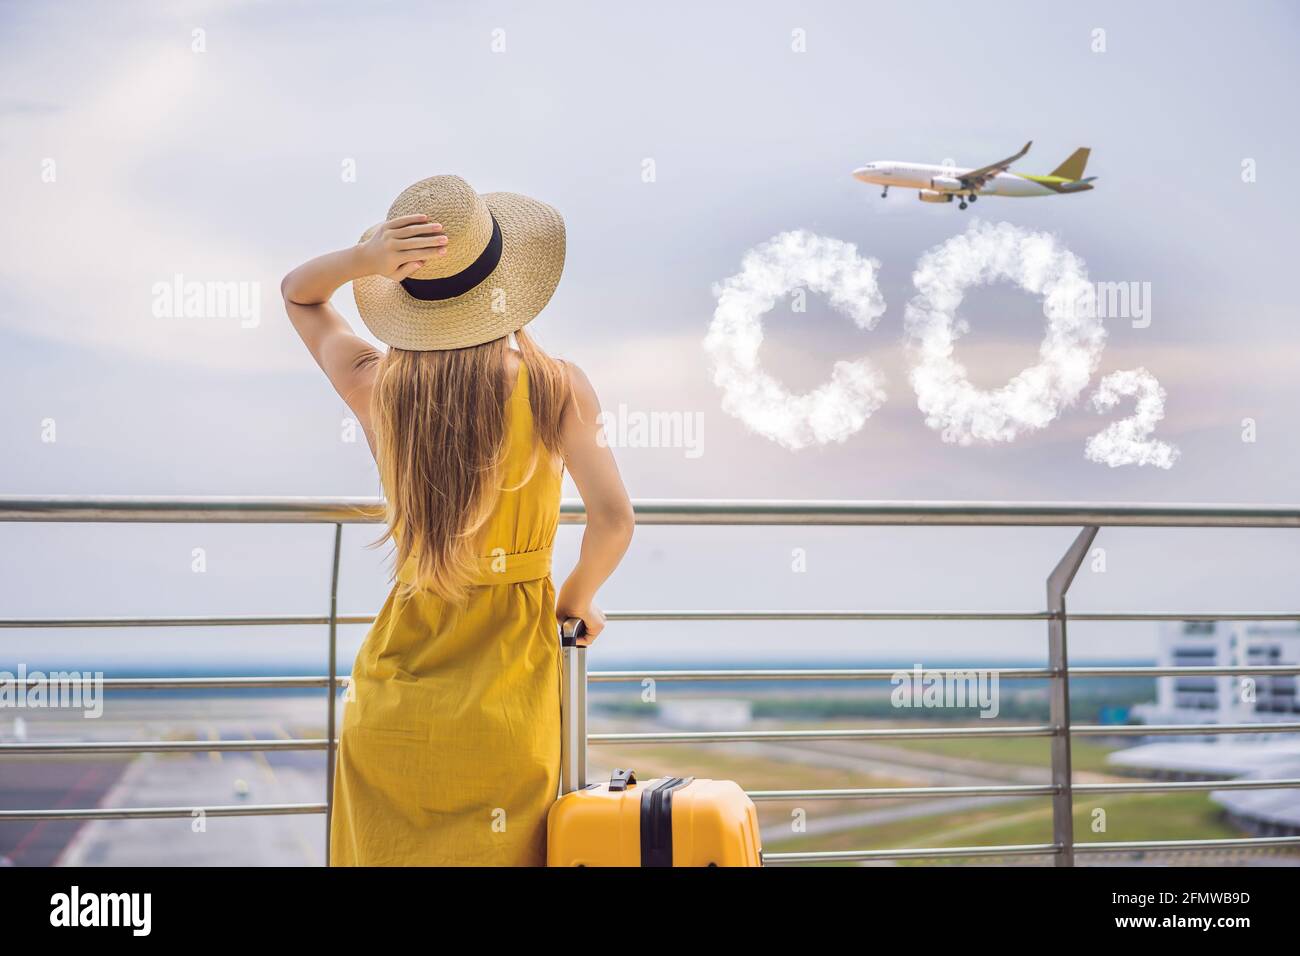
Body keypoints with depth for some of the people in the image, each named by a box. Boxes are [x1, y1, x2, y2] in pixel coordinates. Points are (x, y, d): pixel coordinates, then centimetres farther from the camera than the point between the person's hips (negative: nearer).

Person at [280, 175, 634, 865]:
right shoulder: (555, 387, -11)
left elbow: (296, 293, 14)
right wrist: (576, 602, 1)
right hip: (506, 686, -2)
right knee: (493, 854, 9)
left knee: (383, 852, 15)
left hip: (395, 677, 2)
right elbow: (613, 519, -18)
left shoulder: (375, 387, -4)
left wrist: (364, 259, -6)